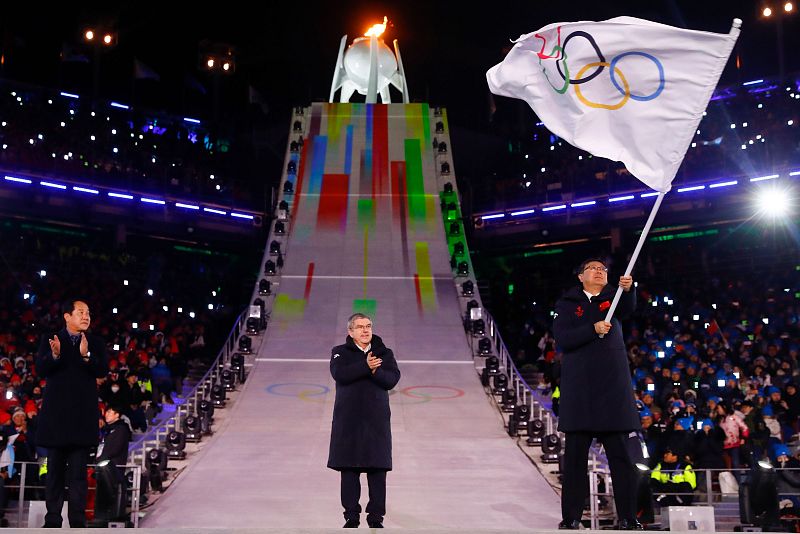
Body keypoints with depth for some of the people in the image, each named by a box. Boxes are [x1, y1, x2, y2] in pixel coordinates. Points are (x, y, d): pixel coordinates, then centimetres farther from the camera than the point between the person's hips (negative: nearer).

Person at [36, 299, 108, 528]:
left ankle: (78, 522, 0)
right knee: (55, 469, 7)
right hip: (56, 413, 0)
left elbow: (103, 371, -5)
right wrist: (55, 355, -23)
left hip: (83, 415, 0)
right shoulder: (50, 340, 7)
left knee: (78, 471, -1)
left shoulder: (96, 343, 8)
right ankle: (52, 521, 13)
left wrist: (87, 355, -21)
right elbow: (41, 370, -4)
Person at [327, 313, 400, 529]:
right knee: (349, 469, 2)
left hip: (377, 419, 1)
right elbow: (340, 374, -15)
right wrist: (366, 366, -21)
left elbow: (392, 379, -5)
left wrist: (376, 371, -21)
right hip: (348, 419, -1)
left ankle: (376, 516, 10)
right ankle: (351, 515, 11)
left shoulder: (385, 353, 10)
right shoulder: (340, 352, 5)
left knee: (378, 469, 1)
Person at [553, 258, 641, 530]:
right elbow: (562, 339, -5)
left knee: (623, 457, 0)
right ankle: (570, 519, 9)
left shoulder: (613, 298, 12)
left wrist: (627, 288, -32)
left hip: (614, 388, 1)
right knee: (575, 457, 3)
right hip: (578, 391, -1)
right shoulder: (567, 304, 9)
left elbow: (628, 308, -12)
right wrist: (593, 329, -18)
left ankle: (628, 519, 7)